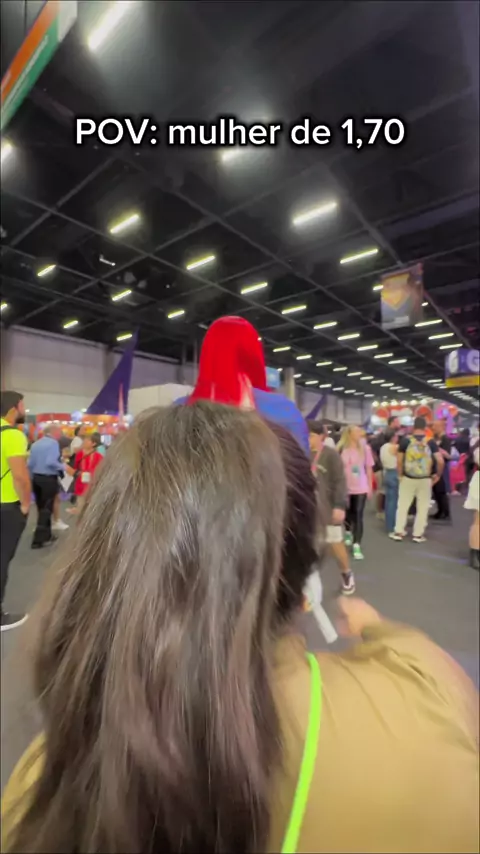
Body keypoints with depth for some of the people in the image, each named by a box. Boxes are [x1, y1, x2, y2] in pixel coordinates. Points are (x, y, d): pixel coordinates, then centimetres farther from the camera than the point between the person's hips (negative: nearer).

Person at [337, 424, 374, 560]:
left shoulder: (365, 448, -2)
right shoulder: (341, 449, -5)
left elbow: (369, 468, 5)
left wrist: (370, 486, 5)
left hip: (361, 488, 0)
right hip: (345, 487, 0)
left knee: (358, 516, -3)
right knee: (347, 513, 16)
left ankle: (357, 546, -2)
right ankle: (348, 533, 45)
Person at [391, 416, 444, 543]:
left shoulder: (405, 440, -5)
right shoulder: (430, 442, -4)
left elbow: (399, 461, -4)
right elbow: (440, 461, -10)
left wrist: (400, 475, 8)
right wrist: (438, 475, 6)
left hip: (408, 478, 0)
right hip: (425, 479, 0)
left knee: (403, 505, 9)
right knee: (422, 507, 11)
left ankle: (399, 532, 14)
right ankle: (418, 534, 17)